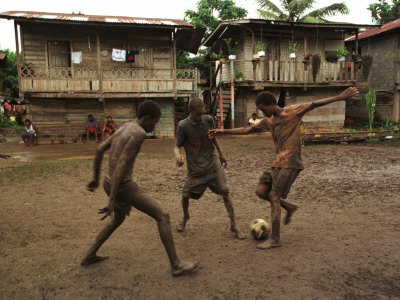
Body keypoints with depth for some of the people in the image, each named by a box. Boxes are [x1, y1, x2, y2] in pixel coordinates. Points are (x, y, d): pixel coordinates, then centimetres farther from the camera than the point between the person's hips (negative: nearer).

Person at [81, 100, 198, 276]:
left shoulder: (124, 128, 12)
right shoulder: (139, 133, -18)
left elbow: (100, 150, 18)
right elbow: (121, 164, -26)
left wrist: (96, 178, 27)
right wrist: (112, 200, -26)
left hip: (109, 184, 9)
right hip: (124, 188, -9)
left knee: (118, 219, 34)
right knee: (163, 216, -2)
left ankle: (89, 256, 40)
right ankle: (176, 265, 4)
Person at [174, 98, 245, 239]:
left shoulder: (208, 120, -2)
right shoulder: (183, 125, -11)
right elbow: (177, 146, -7)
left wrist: (221, 154, 18)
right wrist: (178, 156, -29)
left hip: (212, 165, 2)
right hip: (195, 169, -2)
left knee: (225, 192, -4)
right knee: (185, 195, -2)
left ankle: (234, 225, 9)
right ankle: (185, 217, 33)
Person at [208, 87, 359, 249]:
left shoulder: (292, 112, -3)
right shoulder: (268, 121, 15)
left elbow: (314, 104, -10)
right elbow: (246, 130, 19)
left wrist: (339, 97, -19)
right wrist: (223, 131, 16)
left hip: (290, 163, -7)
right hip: (278, 162, 7)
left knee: (274, 197, -8)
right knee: (260, 190, 2)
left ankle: (275, 239, 4)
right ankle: (289, 207, 23)